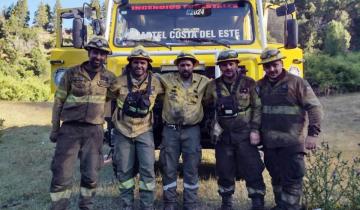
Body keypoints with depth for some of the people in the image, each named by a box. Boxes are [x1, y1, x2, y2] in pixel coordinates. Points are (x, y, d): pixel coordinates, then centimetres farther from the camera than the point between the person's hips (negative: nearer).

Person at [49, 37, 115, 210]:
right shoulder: (72, 73, 0)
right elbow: (59, 101, 4)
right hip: (70, 129, -1)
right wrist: (54, 129, 3)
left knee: (91, 176, 8)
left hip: (94, 131, 1)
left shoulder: (109, 77, 3)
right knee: (62, 176, -2)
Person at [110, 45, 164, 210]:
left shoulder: (155, 82, -3)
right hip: (122, 131, 1)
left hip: (144, 132, 0)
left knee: (148, 170, -4)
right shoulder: (120, 81, -5)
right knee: (124, 171, 7)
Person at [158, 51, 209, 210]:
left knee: (191, 169, 6)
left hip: (192, 130, 0)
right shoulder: (167, 79, 3)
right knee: (169, 168, 7)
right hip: (170, 130, 0)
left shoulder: (203, 81, 5)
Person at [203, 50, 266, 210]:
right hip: (223, 136, 2)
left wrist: (255, 130, -10)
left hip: (245, 136, -2)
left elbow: (257, 108, -3)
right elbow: (204, 104, 12)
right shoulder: (213, 86, 4)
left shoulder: (248, 83, -2)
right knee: (224, 171, 11)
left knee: (252, 170, 2)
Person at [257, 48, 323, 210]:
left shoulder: (297, 83, -5)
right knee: (276, 177, 17)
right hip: (269, 143, 5)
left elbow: (314, 107, -7)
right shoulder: (260, 86, 9)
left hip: (291, 142, -5)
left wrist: (313, 133, -14)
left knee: (292, 178, -2)